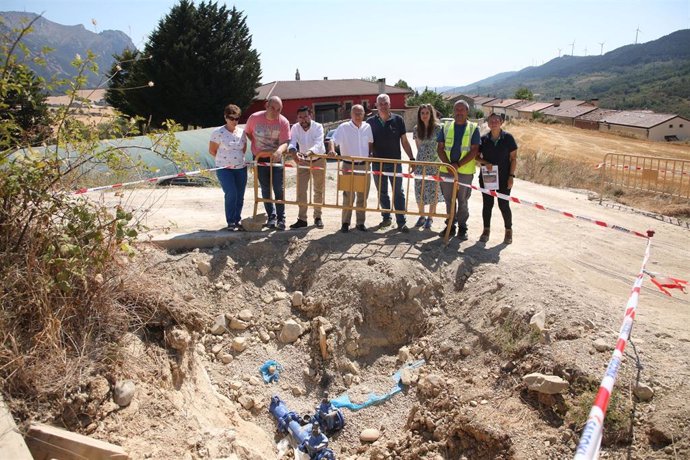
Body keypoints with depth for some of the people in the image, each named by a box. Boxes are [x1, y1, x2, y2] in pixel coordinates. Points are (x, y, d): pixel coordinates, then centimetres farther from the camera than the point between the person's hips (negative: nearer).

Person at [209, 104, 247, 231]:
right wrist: (225, 159, 5)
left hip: (241, 168, 5)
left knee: (240, 196, 6)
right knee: (231, 194, -15)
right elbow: (212, 151, -1)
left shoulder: (242, 132, 8)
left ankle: (237, 221, 20)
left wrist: (238, 158, 9)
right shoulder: (218, 132, -6)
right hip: (224, 169, -5)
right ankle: (230, 222, -2)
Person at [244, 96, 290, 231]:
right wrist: (257, 144, -3)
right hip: (260, 158, 1)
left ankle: (281, 219, 4)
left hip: (276, 158, -1)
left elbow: (285, 142, -20)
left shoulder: (284, 122, -13)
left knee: (279, 189, -4)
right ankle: (271, 217, 19)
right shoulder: (254, 118, -10)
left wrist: (279, 150, -41)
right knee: (266, 189, 8)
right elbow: (247, 132, 7)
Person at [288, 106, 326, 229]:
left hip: (318, 160, -2)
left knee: (319, 190, 8)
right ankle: (302, 219, 7)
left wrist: (307, 153, -56)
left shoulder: (318, 127, -22)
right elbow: (291, 143, -26)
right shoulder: (295, 128, -14)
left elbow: (318, 145, -36)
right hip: (302, 162, 2)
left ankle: (317, 217, 21)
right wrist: (295, 153, -49)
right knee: (301, 190, -1)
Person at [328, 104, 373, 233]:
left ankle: (360, 222, 18)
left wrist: (370, 155, 8)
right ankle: (345, 222, 9)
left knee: (363, 196, 8)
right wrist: (332, 150, -38)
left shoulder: (367, 127, 5)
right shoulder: (343, 127, -7)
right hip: (349, 165, -4)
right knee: (348, 196, -1)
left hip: (364, 165, 4)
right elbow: (333, 140, -18)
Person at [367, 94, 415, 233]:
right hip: (377, 163, 2)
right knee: (382, 193, 11)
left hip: (395, 163, -2)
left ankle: (401, 222, 3)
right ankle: (386, 218, 25)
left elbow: (404, 141, 2)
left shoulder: (398, 120, -1)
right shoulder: (371, 122, 2)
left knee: (398, 192, 0)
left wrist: (411, 158, -3)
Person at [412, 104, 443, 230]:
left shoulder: (437, 128, -6)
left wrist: (441, 160, -8)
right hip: (420, 163, 4)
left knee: (433, 190, 1)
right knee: (419, 189, 4)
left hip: (434, 163, -3)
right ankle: (421, 216, 20)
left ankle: (430, 218, 14)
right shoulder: (417, 129, 6)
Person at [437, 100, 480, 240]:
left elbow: (474, 151, -7)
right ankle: (450, 226, 21)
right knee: (449, 199, 9)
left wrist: (458, 164, -16)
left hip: (465, 171, -2)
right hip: (447, 170, 3)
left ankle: (462, 227, 16)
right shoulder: (446, 127, 8)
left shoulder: (473, 128, 0)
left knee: (463, 201, 5)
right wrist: (448, 164, -11)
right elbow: (439, 148, 4)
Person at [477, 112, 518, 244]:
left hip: (503, 178, -2)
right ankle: (486, 230, 21)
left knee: (504, 205, 2)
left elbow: (513, 158, -1)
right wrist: (485, 163, -12)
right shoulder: (484, 139, 2)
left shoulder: (508, 138, -2)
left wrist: (511, 176, -7)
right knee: (487, 204, 8)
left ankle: (508, 231, 19)